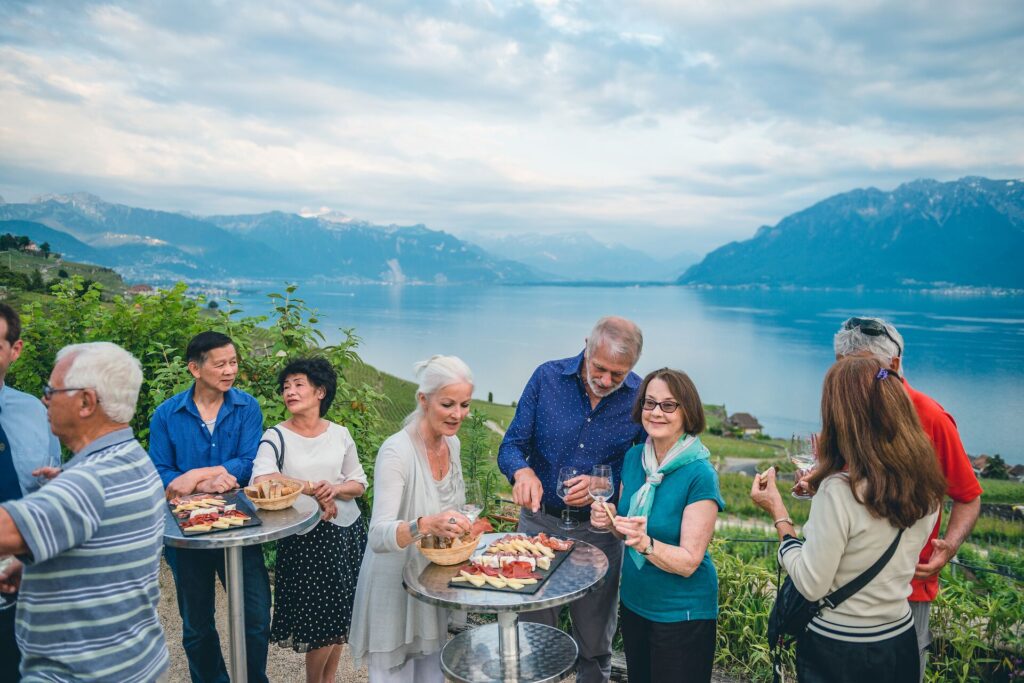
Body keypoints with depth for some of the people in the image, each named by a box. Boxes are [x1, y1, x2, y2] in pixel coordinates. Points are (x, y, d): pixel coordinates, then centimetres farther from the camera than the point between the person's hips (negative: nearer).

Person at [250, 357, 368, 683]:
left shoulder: (340, 434, 4)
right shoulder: (276, 437, -7)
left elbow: (359, 483, 7)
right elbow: (262, 480, -25)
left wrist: (335, 489, -14)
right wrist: (313, 490, -23)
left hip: (348, 531, 4)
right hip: (307, 537, -4)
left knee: (340, 616, 12)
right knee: (321, 619, 2)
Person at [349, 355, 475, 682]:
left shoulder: (452, 443, -3)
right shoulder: (396, 452, -25)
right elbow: (378, 538, -34)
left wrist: (459, 527, 0)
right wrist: (426, 525, -49)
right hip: (395, 586, -6)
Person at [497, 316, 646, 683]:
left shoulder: (640, 397, -10)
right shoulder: (547, 377, -11)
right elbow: (511, 447, -8)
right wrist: (523, 472, -30)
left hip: (600, 530, 0)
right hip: (540, 522, 0)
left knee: (595, 641, 17)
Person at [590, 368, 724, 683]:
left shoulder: (700, 474, -21)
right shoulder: (633, 457, -4)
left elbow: (689, 562, -21)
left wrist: (646, 544, -37)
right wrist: (610, 521, -12)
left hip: (682, 614, -5)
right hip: (634, 600, 6)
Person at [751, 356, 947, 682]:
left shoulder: (839, 491, -27)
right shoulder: (925, 485, -5)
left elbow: (812, 586, -20)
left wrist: (778, 514, -11)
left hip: (838, 652, -6)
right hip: (901, 642, 6)